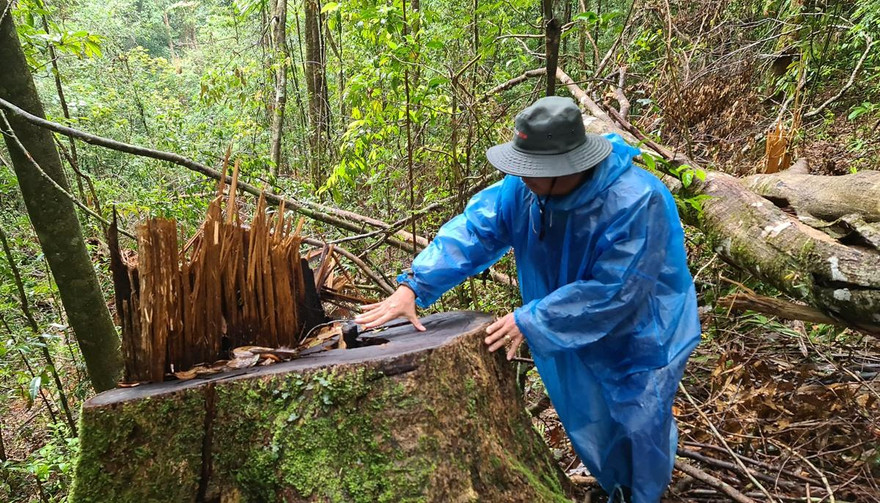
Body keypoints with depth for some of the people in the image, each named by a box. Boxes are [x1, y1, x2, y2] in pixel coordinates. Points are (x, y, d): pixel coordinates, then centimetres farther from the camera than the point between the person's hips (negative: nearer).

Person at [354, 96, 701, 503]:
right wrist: (413, 286, -31)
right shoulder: (524, 186, -19)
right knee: (589, 425, 23)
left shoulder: (635, 202, -36)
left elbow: (613, 291, -36)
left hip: (640, 336, -5)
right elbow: (473, 230, -20)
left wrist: (530, 321, -35)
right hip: (575, 334, 6)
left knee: (640, 427, 8)